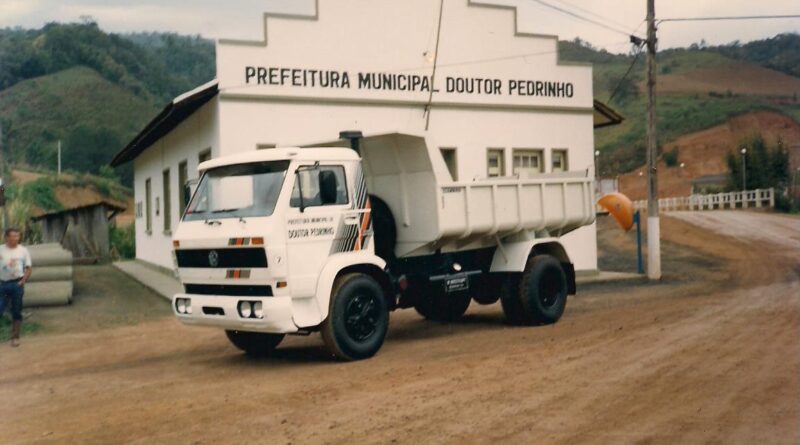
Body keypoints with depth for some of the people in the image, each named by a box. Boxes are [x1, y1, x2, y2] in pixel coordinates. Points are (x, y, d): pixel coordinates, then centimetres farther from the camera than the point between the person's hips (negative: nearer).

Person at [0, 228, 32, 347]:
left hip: (17, 283, -1)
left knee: (17, 312, 5)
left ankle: (15, 337, 13)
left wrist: (23, 281, -9)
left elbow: (29, 268, 4)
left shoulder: (23, 250, 2)